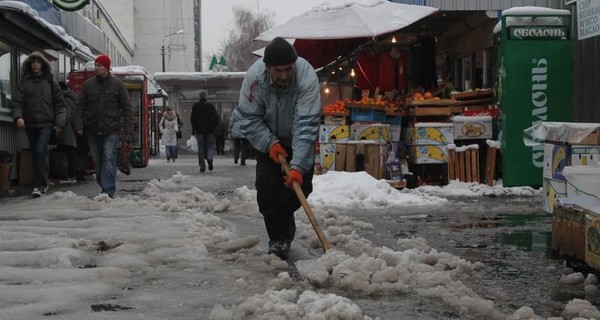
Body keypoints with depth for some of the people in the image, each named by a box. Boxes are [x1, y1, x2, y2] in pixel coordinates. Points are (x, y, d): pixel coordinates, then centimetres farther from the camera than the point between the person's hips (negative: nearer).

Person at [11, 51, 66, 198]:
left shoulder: (51, 82, 6)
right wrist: (18, 116, -15)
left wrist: (59, 123, 0)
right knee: (36, 154, 8)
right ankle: (43, 184, 18)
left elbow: (59, 104, 8)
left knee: (41, 151, -17)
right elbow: (17, 102, 4)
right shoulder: (24, 82, 8)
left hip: (46, 124, -3)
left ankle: (37, 185, -19)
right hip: (30, 124, 3)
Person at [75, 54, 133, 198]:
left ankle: (108, 191, -12)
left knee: (109, 160, -11)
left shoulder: (118, 85, 3)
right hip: (92, 131, 3)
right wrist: (79, 124, -5)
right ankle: (104, 187, 21)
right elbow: (80, 106, 9)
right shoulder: (88, 84, 8)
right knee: (97, 162, 9)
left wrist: (128, 131, -4)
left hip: (111, 131, -3)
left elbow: (127, 108, 3)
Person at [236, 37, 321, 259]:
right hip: (267, 140, 1)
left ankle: (282, 218, 25)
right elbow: (249, 119, -17)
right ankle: (278, 238, -2)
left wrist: (298, 166, -45)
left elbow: (306, 127, -39)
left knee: (300, 186, -5)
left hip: (298, 140, -1)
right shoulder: (254, 77, -29)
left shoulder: (307, 78, -37)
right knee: (267, 187, -12)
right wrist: (270, 144, -27)